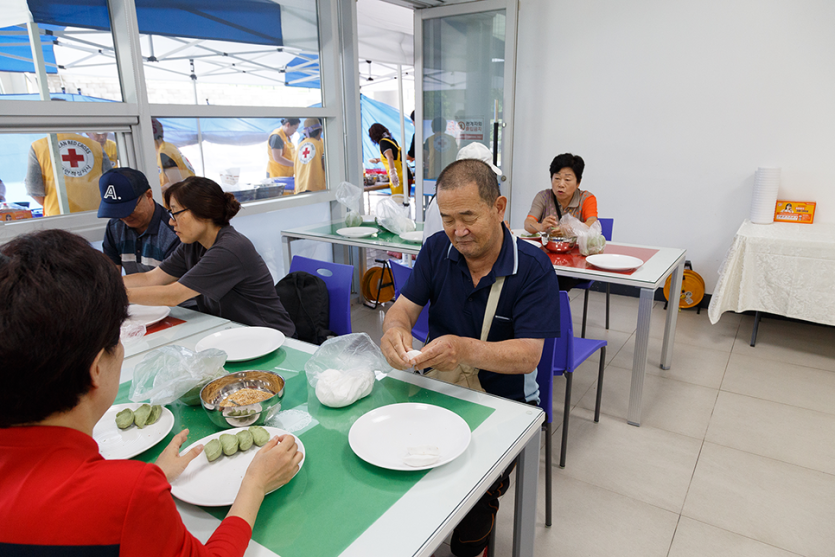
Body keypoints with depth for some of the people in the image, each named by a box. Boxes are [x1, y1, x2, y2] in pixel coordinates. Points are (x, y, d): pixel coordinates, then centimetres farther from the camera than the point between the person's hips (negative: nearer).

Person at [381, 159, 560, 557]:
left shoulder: (533, 267, -13)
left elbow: (527, 356, -19)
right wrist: (395, 327, -25)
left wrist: (466, 350, -38)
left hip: (501, 400, -3)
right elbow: (404, 307, 0)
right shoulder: (437, 249, -1)